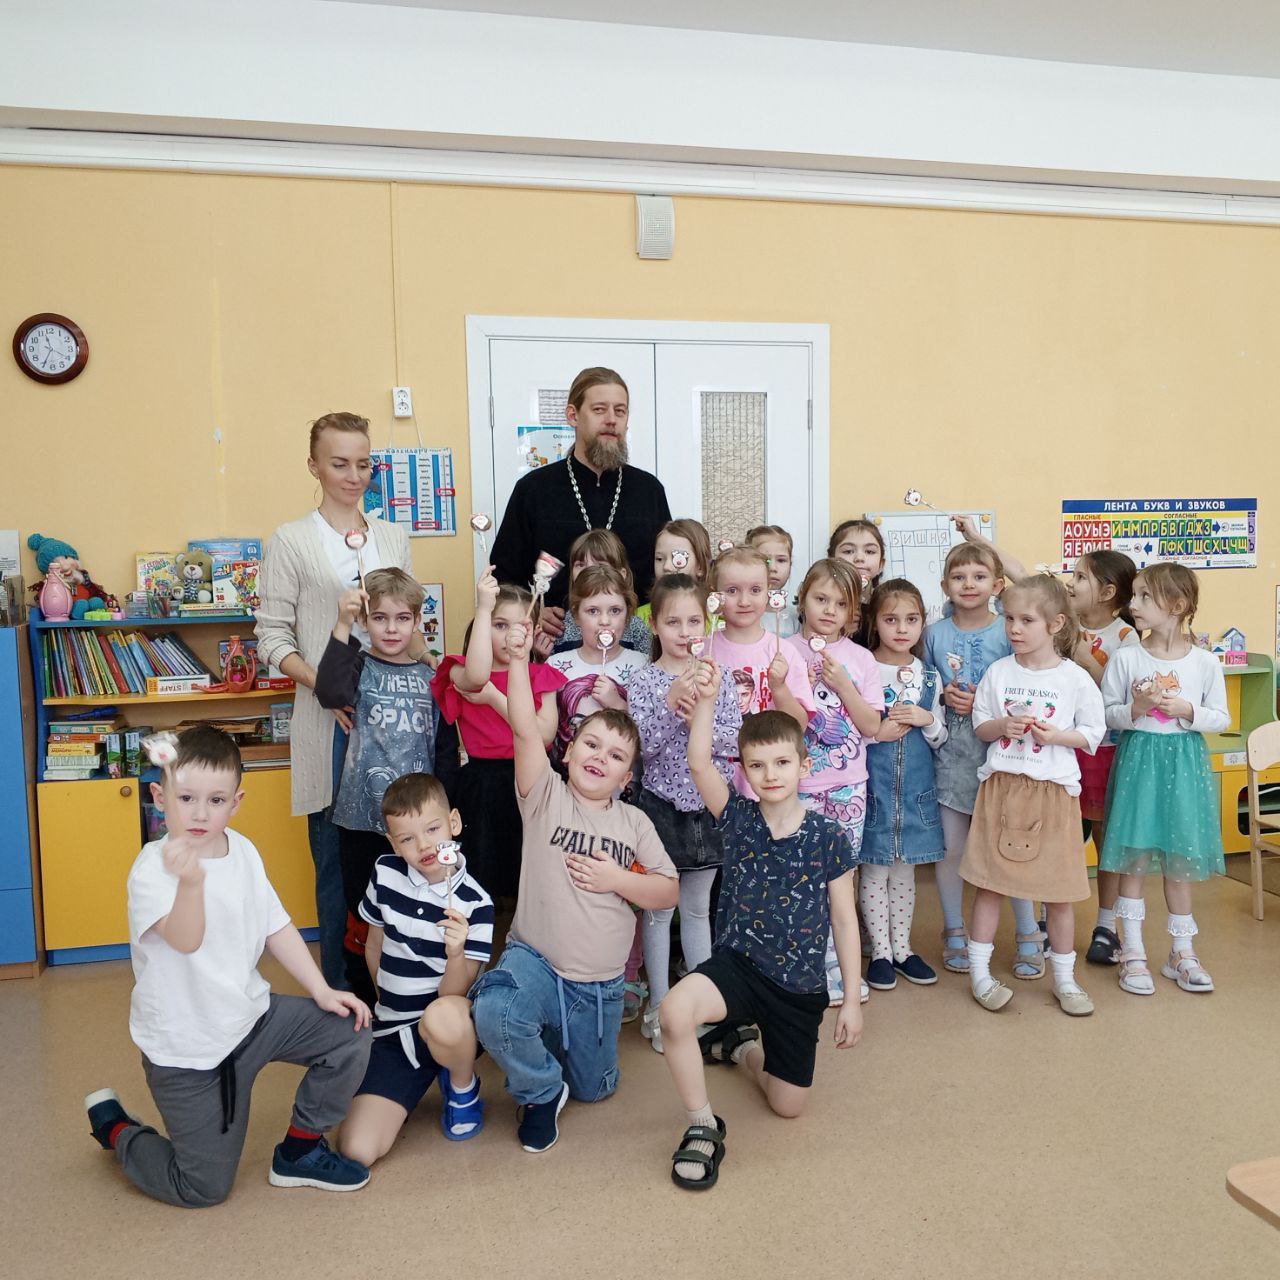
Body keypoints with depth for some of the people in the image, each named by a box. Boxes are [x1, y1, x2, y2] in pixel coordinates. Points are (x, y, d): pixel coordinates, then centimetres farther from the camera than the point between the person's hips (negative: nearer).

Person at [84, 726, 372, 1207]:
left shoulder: (243, 852, -2)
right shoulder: (152, 869, -22)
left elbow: (276, 927, 7)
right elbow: (185, 940, -40)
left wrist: (321, 991, 1)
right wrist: (191, 881, -59)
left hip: (251, 1015, 6)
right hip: (186, 1049, -6)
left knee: (349, 1029, -6)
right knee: (204, 1189, 2)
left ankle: (300, 1151, 15)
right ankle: (115, 1126, 29)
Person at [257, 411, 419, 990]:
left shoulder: (393, 537, 12)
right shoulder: (292, 541, 0)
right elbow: (273, 637, -2)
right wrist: (327, 687, -17)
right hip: (331, 722, -3)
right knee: (338, 859, 5)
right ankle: (340, 989, 19)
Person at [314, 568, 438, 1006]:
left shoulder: (428, 677, 7)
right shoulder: (359, 666, -2)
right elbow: (330, 693, -26)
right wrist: (342, 625, -33)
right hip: (364, 817, -2)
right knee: (363, 915, 9)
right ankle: (362, 1002, 25)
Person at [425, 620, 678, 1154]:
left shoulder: (633, 822, 5)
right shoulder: (547, 797, -5)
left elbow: (668, 893, 5)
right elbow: (525, 730, -20)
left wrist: (618, 880, -11)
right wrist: (519, 661, -29)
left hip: (600, 986, 4)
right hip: (534, 962, -3)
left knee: (594, 1090, 14)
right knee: (494, 1011, -37)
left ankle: (559, 1037, 48)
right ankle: (541, 1090, -3)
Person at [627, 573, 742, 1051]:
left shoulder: (718, 678, 0)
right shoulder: (643, 681, -8)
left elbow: (736, 742, -5)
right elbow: (643, 745, -16)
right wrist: (671, 702, -29)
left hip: (708, 805, 2)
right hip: (662, 804, -2)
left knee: (699, 907, 16)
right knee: (660, 909, 9)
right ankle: (659, 1007, 22)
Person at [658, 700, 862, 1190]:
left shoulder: (828, 836, -7)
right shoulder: (738, 818, -5)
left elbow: (844, 921, -1)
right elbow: (699, 762, -22)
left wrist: (852, 999, 0)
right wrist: (706, 700, -32)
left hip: (801, 985, 1)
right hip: (738, 964, -1)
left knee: (788, 1105, 9)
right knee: (675, 1010, -33)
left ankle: (741, 1045, 42)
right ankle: (702, 1127, -8)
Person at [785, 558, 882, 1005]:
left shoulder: (860, 658, 3)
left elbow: (872, 724, -2)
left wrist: (842, 682, -12)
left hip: (849, 785, 2)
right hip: (801, 785, -2)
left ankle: (838, 967, 25)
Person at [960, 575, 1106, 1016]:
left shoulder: (1076, 679, -4)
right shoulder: (997, 672, 1)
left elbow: (1093, 734, 2)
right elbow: (980, 727, 7)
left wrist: (1056, 735, -15)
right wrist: (1002, 726, -14)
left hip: (1053, 791, -1)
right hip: (1002, 785, 1)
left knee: (1058, 890, 7)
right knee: (989, 883, 6)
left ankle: (1064, 979, 24)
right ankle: (979, 972, 19)